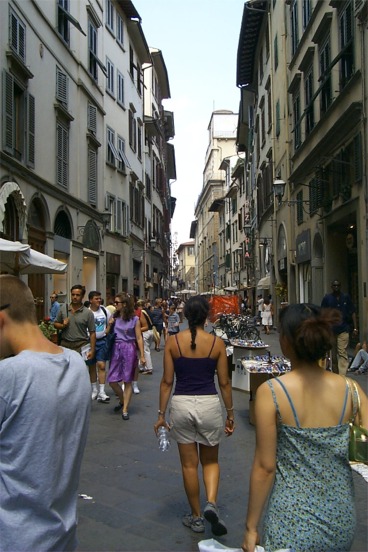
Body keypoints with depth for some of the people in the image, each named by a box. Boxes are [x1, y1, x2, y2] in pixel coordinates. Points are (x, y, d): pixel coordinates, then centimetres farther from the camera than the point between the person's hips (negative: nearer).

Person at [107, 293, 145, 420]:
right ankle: (123, 400, 28)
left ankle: (125, 409, 11)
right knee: (112, 380, 2)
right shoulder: (114, 318, 9)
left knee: (127, 381, 2)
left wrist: (142, 356, -7)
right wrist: (109, 325, -6)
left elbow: (139, 338, -4)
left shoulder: (134, 319, -3)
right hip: (116, 349, 4)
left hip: (129, 349, -4)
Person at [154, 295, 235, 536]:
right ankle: (211, 503, -1)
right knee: (210, 460, 21)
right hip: (209, 404, 0)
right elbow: (224, 382, -1)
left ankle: (196, 517, 28)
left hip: (181, 404, 0)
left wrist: (161, 414, 6)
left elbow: (167, 381, -3)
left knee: (189, 464, 16)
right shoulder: (217, 343, -6)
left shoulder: (173, 341, -5)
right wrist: (230, 413, 11)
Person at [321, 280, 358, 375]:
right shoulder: (327, 298, 2)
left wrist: (355, 328, 1)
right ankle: (335, 374, 24)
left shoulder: (346, 297, 3)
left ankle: (342, 377, -14)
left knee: (342, 353, -10)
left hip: (343, 330, -1)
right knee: (333, 354, 11)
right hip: (330, 330, 1)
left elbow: (352, 313, 6)